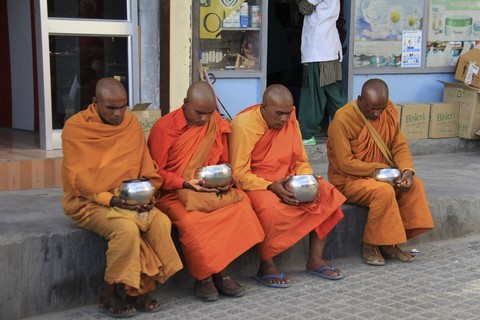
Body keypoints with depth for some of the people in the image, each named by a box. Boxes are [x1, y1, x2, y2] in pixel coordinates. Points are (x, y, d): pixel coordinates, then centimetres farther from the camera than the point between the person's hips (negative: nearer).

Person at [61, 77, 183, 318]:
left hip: (129, 199, 5)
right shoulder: (75, 127, -11)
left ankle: (141, 289, -11)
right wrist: (110, 199, -23)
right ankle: (108, 295, -13)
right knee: (126, 229, -32)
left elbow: (146, 168, 8)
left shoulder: (131, 123, 4)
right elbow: (78, 180, -14)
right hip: (88, 201, -5)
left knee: (161, 222, -22)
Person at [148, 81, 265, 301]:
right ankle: (202, 277, -13)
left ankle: (221, 272, -16)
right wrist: (186, 183, -19)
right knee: (192, 220, -35)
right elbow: (156, 172, -6)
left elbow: (224, 163, 15)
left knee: (240, 203, -24)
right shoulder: (164, 128, -7)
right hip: (173, 193, -4)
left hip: (212, 191, 5)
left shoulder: (216, 124, 5)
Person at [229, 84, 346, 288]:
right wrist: (271, 186, -32)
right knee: (269, 207, -38)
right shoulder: (244, 124, -17)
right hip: (254, 184, -7)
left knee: (326, 194, -12)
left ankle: (315, 260, -5)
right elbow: (240, 174, -19)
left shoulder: (290, 121, 2)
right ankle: (266, 268, -19)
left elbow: (301, 162, 9)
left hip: (286, 181, 7)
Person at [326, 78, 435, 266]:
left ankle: (389, 243, -7)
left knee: (415, 184, -15)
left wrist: (407, 170, -19)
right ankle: (371, 245, -13)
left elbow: (400, 146, 0)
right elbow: (345, 163, -21)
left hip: (380, 176, 7)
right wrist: (379, 168, -21)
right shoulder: (343, 119, -21)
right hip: (348, 180, -7)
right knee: (384, 191, -33)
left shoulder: (389, 112, -1)